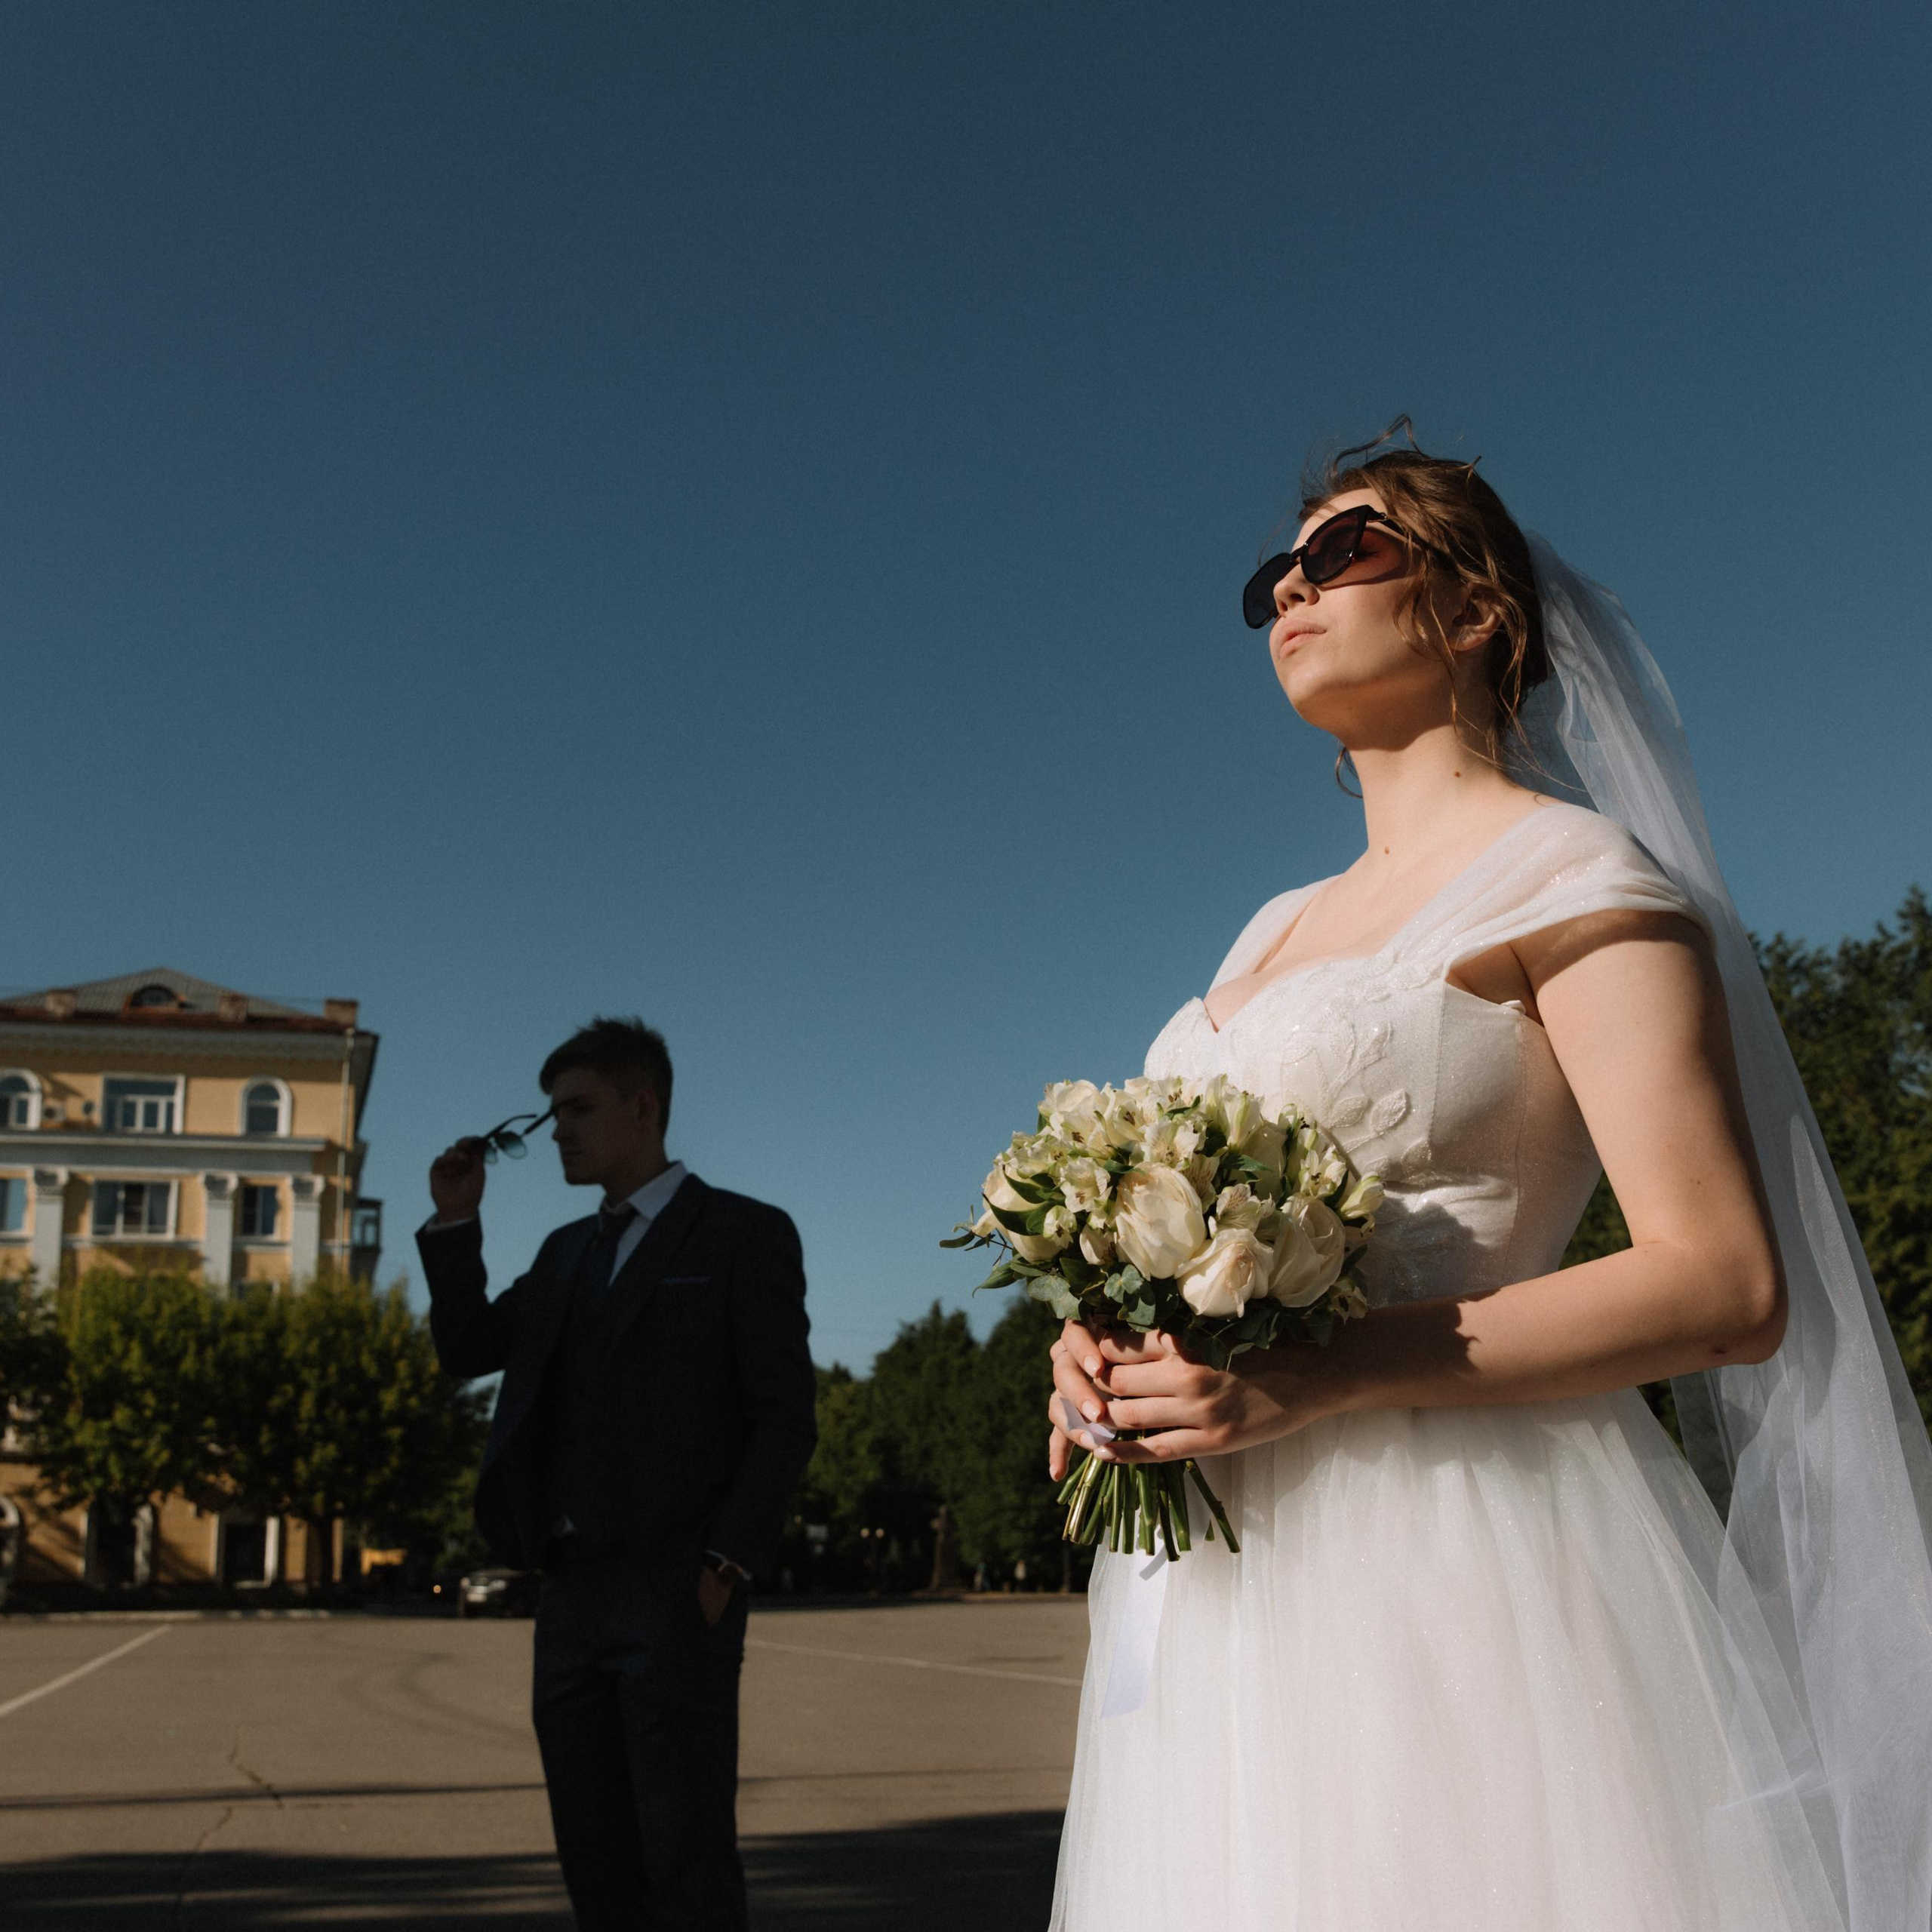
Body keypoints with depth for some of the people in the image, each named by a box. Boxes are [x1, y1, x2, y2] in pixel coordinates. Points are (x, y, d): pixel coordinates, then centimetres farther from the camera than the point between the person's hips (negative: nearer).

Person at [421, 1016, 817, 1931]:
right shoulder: (569, 1250, 20)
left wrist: (726, 1563, -15)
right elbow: (467, 1349, 18)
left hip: (676, 1594, -7)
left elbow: (784, 1415, -6)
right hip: (571, 1595, 7)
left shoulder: (743, 1233, -1)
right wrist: (455, 1219, 7)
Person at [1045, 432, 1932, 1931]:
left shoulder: (1576, 876, -3)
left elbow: (1731, 1287, -12)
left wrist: (1325, 1376, -21)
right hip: (1239, 1583, 7)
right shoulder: (1279, 931, 19)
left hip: (1457, 1563, -7)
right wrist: (1114, 1352, 0)